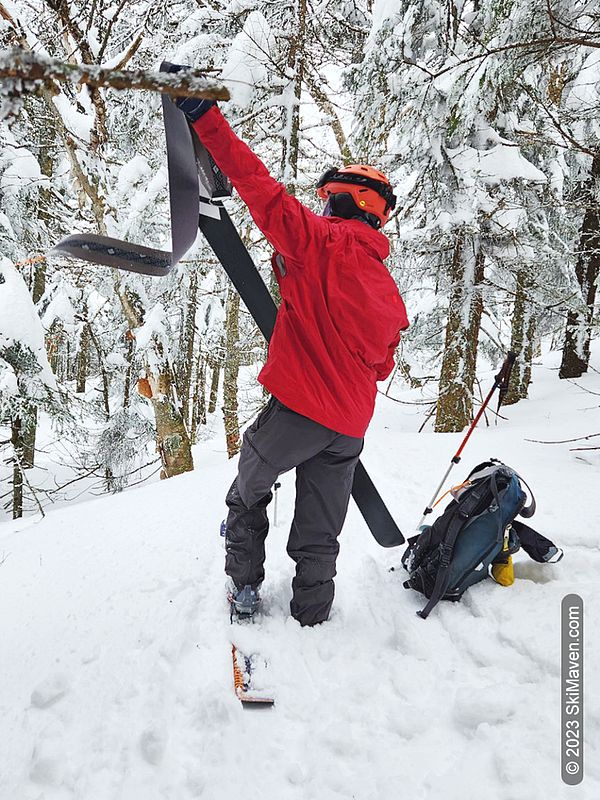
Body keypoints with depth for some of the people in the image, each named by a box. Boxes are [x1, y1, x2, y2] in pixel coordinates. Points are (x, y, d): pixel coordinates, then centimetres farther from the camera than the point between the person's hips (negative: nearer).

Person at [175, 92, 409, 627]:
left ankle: (245, 587, 28)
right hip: (350, 427, 6)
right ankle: (312, 623, 30)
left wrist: (205, 116, -11)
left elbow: (263, 190, -13)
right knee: (319, 537, 18)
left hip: (297, 409, -6)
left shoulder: (322, 241, -6)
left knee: (247, 494, 22)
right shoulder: (389, 291, 14)